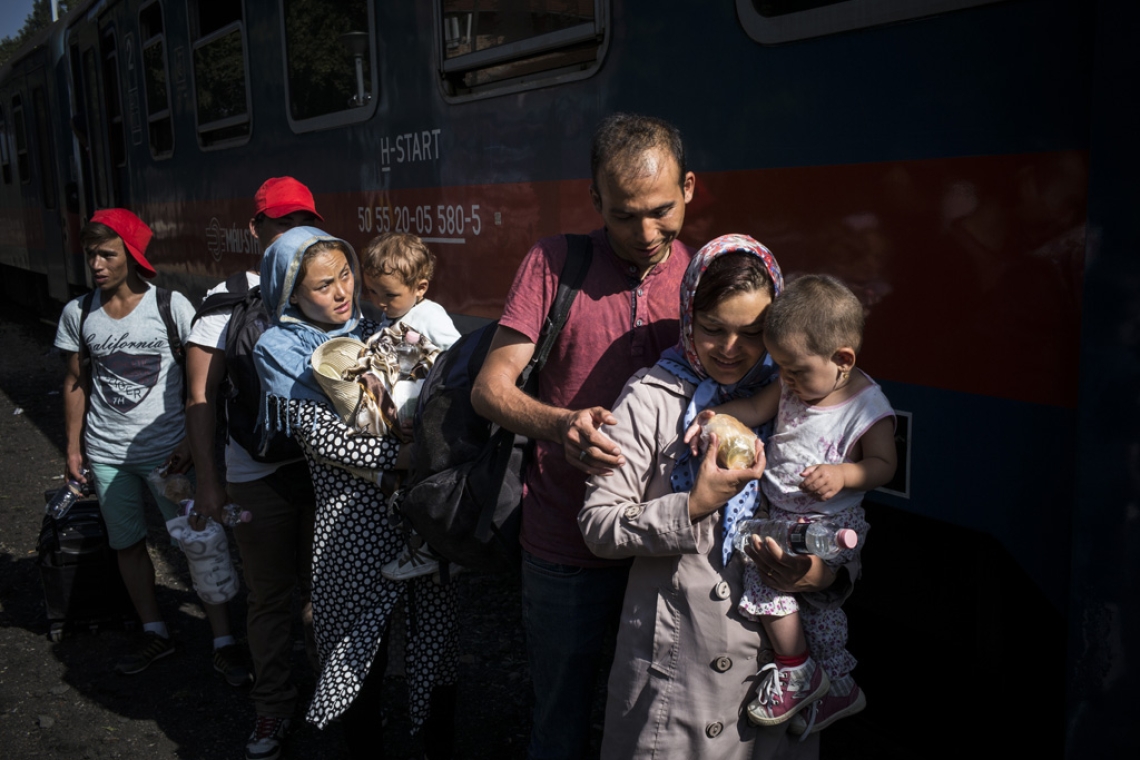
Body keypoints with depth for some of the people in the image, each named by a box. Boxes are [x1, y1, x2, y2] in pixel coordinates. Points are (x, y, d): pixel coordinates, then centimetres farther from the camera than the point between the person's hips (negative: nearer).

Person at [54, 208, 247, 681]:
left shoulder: (171, 306, -9)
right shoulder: (77, 314, 2)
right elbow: (76, 384, 10)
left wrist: (191, 440, -10)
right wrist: (73, 447, 9)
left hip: (167, 449, -4)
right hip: (107, 452, 4)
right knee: (127, 544, 14)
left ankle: (224, 643, 8)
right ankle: (155, 634, 32)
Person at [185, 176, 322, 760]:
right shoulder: (230, 300, -4)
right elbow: (201, 396, -3)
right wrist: (208, 479, -7)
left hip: (322, 465, 3)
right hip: (257, 475, -2)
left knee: (322, 585, 15)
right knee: (268, 594, 10)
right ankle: (273, 704, 28)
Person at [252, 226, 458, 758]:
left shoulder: (373, 330, 12)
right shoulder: (280, 350, 0)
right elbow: (322, 437, -12)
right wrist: (406, 457, -18)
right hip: (355, 519, -3)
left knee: (435, 637, 9)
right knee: (360, 654, 8)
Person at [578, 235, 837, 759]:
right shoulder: (652, 399, -8)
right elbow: (597, 525, -11)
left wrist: (827, 573, -11)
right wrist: (693, 507, -22)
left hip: (776, 647, 3)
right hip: (674, 655, -2)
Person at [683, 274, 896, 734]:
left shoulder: (868, 408, -19)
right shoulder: (794, 385, -3)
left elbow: (884, 464, -14)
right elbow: (756, 408, 0)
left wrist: (842, 474, -31)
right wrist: (718, 417, -18)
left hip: (829, 523, -7)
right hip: (782, 512, 7)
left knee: (763, 568, -22)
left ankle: (796, 674, -1)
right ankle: (838, 689, 42)